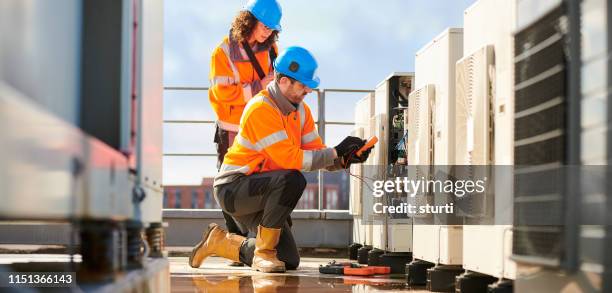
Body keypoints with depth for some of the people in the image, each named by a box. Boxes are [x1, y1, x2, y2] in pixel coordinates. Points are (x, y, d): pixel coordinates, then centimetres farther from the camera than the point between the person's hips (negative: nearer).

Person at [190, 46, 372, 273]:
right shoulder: (261, 108, -22)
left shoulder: (301, 110, 6)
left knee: (289, 262, 3)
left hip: (257, 193, 9)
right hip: (233, 188, -9)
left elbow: (316, 154, 3)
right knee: (292, 180, -34)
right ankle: (264, 252, -18)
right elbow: (290, 159, -28)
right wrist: (336, 152, -25)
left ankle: (220, 242, 20)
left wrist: (346, 159, -16)